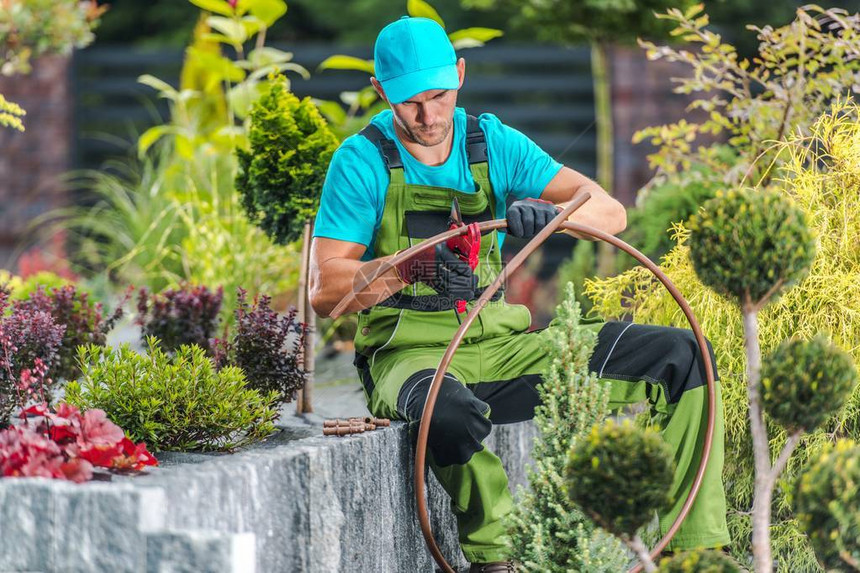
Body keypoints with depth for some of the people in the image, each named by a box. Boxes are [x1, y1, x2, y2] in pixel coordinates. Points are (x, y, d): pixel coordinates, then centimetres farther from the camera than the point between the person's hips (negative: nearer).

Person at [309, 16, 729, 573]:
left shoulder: (493, 143, 6)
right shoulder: (364, 160, -5)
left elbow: (611, 213, -2)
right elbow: (325, 291, -11)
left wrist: (551, 211, -24)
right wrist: (411, 266, -28)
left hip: (500, 342, 5)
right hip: (409, 353, -5)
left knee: (682, 356, -6)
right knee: (451, 413, -44)